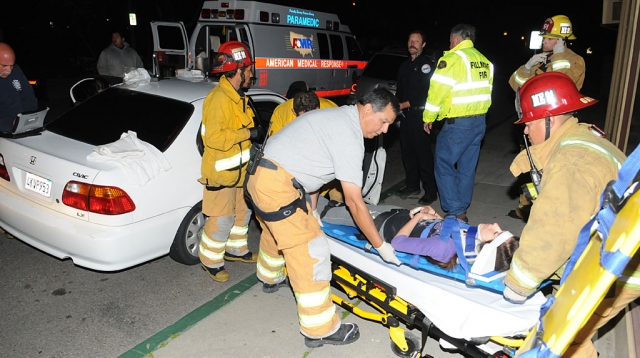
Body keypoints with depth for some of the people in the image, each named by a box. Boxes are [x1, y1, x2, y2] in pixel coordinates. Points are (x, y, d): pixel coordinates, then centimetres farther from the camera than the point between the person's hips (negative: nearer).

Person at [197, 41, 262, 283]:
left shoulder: (236, 96, 9)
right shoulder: (219, 98, -23)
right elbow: (214, 137, -30)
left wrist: (253, 132, 6)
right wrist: (248, 133, -26)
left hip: (239, 169, 10)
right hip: (221, 172, -10)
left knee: (243, 211, 21)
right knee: (222, 220, 0)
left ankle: (236, 250, 40)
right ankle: (211, 261, 20)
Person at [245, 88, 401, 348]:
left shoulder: (338, 117, 13)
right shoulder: (349, 136, -17)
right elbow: (354, 202, -18)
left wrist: (311, 211, 23)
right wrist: (381, 245, -11)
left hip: (260, 176, 11)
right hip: (278, 186, -11)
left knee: (275, 231, 33)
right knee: (312, 253, -5)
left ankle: (270, 278, 60)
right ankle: (320, 330, 7)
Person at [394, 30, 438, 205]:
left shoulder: (428, 64, -4)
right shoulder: (404, 66, 19)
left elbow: (428, 93, -13)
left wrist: (405, 104, -14)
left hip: (420, 114, -7)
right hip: (405, 114, 7)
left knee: (423, 152, -8)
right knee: (407, 150, 10)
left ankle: (430, 190, -2)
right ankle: (412, 185, 21)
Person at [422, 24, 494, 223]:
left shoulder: (453, 58, -10)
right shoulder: (484, 61, 13)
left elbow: (438, 89, -12)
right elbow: (486, 92, 14)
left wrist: (428, 117, -2)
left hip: (458, 123, -8)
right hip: (479, 121, 8)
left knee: (444, 164, 1)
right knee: (467, 168, 14)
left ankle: (456, 212, -2)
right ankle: (461, 210, 23)